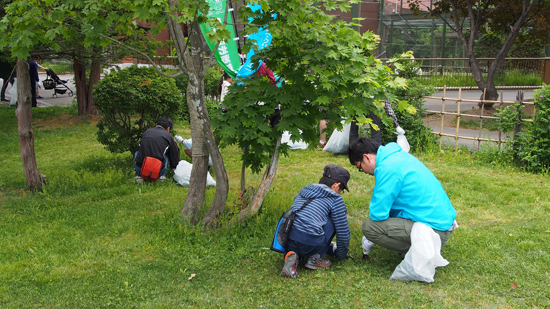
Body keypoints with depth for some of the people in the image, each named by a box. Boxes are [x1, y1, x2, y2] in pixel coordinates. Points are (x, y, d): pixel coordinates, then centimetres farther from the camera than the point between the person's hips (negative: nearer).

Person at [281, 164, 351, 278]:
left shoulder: (304, 190, 26)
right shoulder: (335, 199, 7)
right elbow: (343, 232, 10)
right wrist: (341, 254, 32)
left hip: (288, 242, 6)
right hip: (309, 245, -5)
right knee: (332, 221, 17)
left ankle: (293, 255, 7)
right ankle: (315, 257, 13)